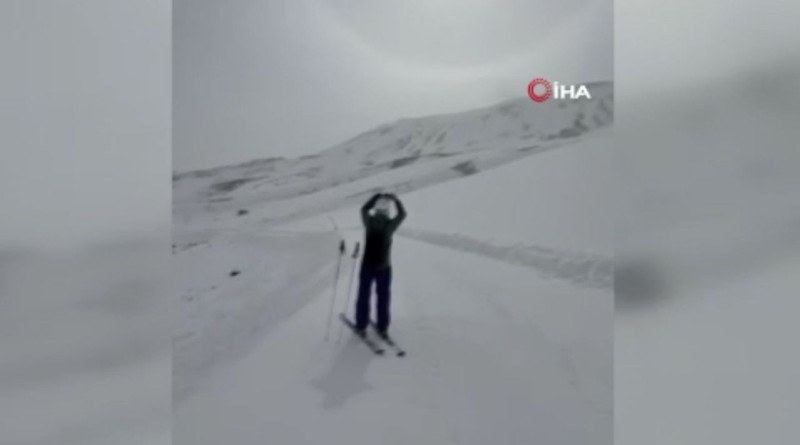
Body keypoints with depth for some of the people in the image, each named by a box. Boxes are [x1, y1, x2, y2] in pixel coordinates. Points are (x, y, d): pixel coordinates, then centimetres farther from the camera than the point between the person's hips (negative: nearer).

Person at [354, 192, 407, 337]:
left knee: (364, 295, 14)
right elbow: (402, 214, 2)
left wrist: (377, 196, 16)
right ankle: (382, 328, 21)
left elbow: (364, 208, 11)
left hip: (367, 265, 1)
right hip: (384, 267, -1)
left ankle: (361, 326, 20)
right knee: (383, 297, 13)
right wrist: (395, 199, 15)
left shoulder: (369, 222, -11)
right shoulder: (389, 225, -16)